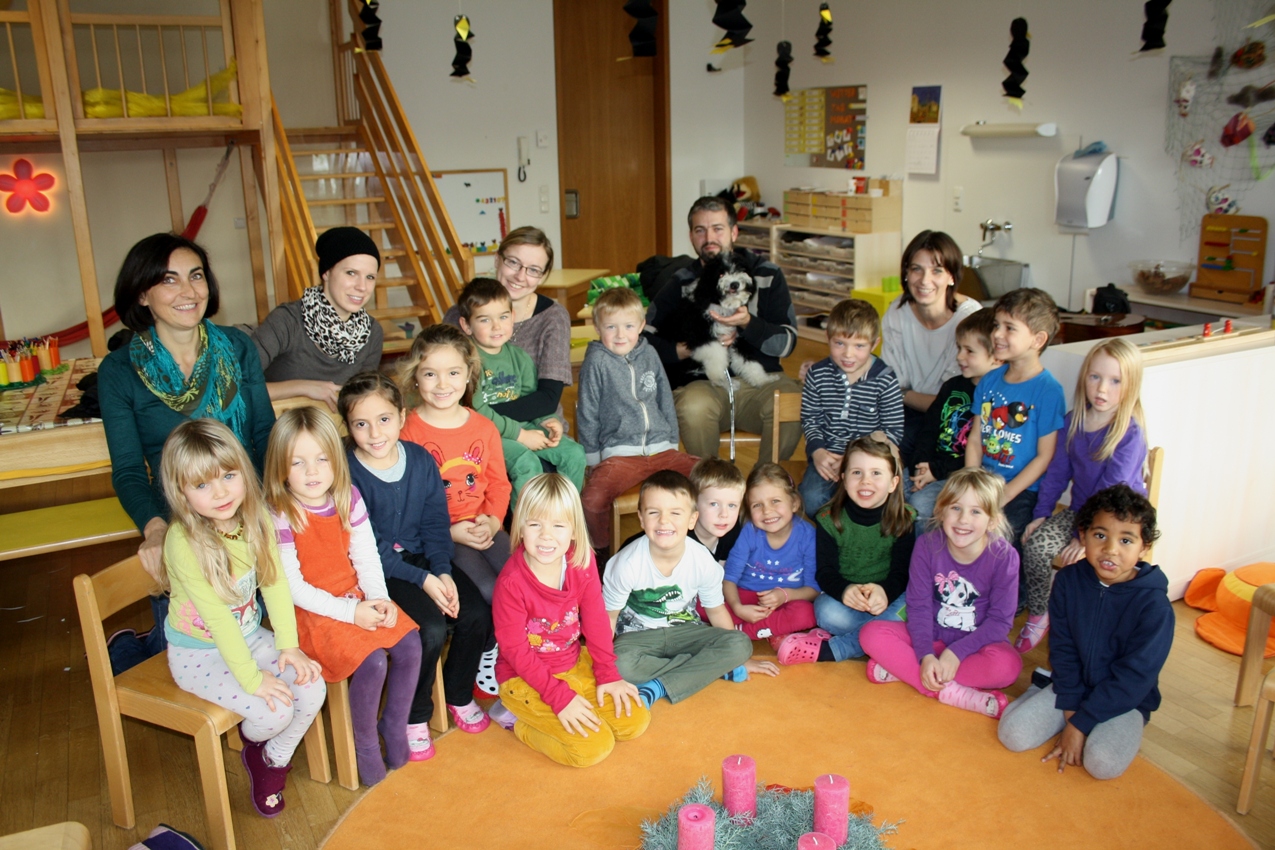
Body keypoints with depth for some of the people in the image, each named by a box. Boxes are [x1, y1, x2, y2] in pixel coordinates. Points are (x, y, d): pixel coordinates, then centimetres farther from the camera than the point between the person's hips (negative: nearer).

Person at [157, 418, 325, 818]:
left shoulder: (256, 519, -10)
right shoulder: (184, 542, -28)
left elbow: (275, 582, -8)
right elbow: (216, 616, -27)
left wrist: (288, 644, -16)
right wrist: (253, 679, -24)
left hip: (249, 635, 5)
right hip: (198, 653, -5)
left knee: (312, 688, -13)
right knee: (275, 711, -20)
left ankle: (273, 761, 15)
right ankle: (252, 740, 18)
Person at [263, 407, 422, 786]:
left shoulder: (348, 497, -2)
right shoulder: (279, 515, -17)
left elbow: (366, 555, 3)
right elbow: (293, 588, -16)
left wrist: (379, 599, -13)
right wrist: (350, 611, -20)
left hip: (357, 596, 5)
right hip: (312, 612, -5)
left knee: (409, 643, -13)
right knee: (372, 662, -23)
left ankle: (395, 725, 11)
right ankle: (365, 745, 3)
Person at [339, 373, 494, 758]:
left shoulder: (420, 459, 0)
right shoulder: (346, 473, -15)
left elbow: (436, 524, 4)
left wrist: (443, 572, -12)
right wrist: (422, 580, -21)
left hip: (423, 558, 5)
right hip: (376, 569, -5)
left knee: (477, 613, -13)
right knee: (431, 628, -24)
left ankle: (459, 695, 15)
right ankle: (414, 716, 2)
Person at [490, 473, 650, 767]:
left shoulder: (582, 561, -12)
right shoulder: (511, 582, -26)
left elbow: (595, 618, -2)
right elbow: (516, 650, -20)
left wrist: (607, 674, -4)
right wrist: (559, 697, -21)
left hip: (575, 664, 6)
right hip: (526, 678, -6)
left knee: (635, 720, 2)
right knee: (593, 746, -16)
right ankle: (522, 720, 6)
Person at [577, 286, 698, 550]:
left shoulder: (649, 354, 10)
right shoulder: (597, 361, -4)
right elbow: (587, 413, 0)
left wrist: (672, 444, 18)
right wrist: (592, 459, 1)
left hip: (661, 450, 5)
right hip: (619, 455, -4)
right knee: (591, 501, -30)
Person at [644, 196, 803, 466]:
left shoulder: (768, 276, 6)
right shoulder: (680, 284, 6)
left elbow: (787, 342, -2)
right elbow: (644, 339, 2)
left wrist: (748, 324, -18)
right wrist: (683, 350, -13)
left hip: (759, 381, 1)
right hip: (700, 381, -1)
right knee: (694, 408, -34)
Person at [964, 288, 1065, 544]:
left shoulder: (1048, 390, -10)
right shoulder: (989, 380, 8)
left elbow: (1045, 456, -9)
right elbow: (975, 440, 9)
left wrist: (1006, 494, -14)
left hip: (1023, 489, -5)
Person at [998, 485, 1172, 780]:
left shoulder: (1153, 604, -19)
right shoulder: (1068, 581, -7)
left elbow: (1134, 677, -20)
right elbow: (1062, 648, -3)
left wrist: (1081, 723, -20)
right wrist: (1070, 708, -12)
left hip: (1125, 699, -3)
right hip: (1074, 687, 3)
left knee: (1103, 762, -29)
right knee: (1012, 733, -14)